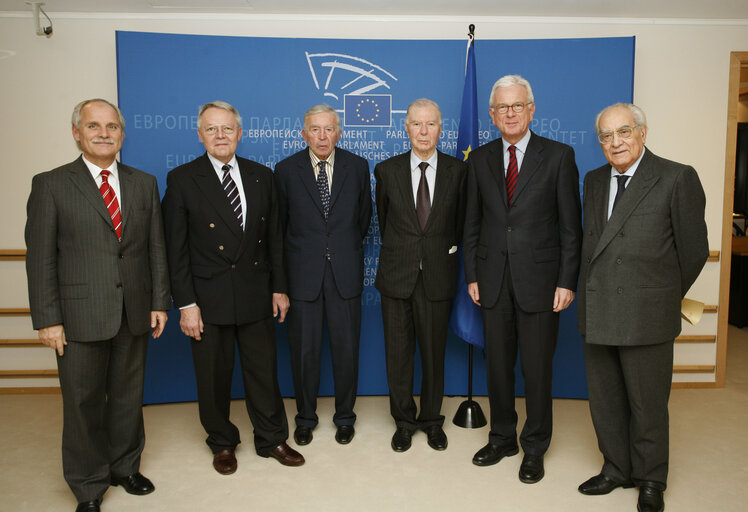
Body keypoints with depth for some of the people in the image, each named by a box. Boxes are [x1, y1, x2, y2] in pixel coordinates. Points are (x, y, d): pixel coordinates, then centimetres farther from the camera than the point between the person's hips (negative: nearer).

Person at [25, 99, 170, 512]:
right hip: (80, 318, -3)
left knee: (128, 396, 15)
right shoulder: (50, 184, -1)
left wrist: (159, 302, 4)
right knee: (83, 402, 9)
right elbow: (40, 257, -4)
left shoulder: (144, 183, 8)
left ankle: (125, 466, 36)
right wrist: (47, 319, -8)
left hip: (134, 314, 3)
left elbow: (156, 248, 8)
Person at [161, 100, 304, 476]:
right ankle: (222, 443, 34)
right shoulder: (182, 180, -4)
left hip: (256, 295, 3)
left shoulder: (261, 176, 5)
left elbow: (273, 238, 8)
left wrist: (279, 287, 5)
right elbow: (176, 249, -6)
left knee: (264, 371, 12)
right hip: (208, 299, -2)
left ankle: (272, 439, 32)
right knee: (213, 377, 12)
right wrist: (186, 304, -11)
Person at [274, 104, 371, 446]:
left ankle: (344, 417, 28)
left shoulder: (357, 167, 3)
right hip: (302, 273, 0)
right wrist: (301, 253, 9)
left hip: (345, 272, 1)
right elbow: (281, 223, 8)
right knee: (304, 350, 8)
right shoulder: (286, 170, 1)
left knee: (346, 347, 8)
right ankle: (305, 418, 28)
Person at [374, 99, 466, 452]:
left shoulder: (457, 171, 0)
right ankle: (404, 421, 26)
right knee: (398, 352, 8)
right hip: (397, 276, 1)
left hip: (437, 276, 0)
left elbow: (459, 222, 9)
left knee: (434, 352, 9)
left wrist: (444, 253, 11)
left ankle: (432, 420, 29)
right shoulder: (387, 170, 2)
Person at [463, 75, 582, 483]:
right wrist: (472, 275, 4)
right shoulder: (479, 159, 8)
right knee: (497, 364, 13)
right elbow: (472, 223, 10)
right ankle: (502, 438, 32)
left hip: (539, 279, -3)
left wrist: (567, 281, -8)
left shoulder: (558, 155, -1)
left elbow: (571, 225, -3)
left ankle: (534, 448, 25)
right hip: (493, 279, 3)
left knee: (537, 369, 6)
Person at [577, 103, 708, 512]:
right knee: (604, 400, 15)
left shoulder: (677, 178, -6)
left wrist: (666, 298, 6)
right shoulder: (594, 181, 12)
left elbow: (693, 250, -3)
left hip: (646, 315, -5)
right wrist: (590, 292, 9)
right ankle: (616, 469, 36)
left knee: (647, 402, 10)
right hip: (598, 313, 5)